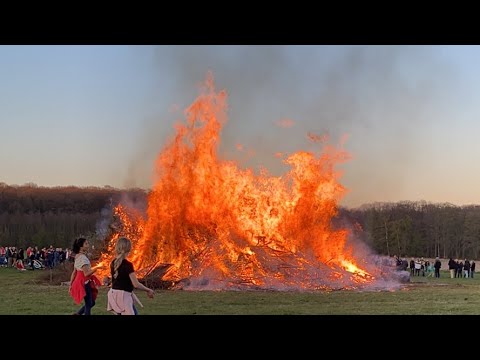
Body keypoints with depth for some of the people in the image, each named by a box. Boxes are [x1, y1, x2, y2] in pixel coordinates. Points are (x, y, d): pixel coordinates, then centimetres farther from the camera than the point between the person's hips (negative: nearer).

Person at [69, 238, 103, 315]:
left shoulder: (78, 257, 12)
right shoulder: (83, 257, -17)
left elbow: (74, 272, 16)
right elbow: (86, 273, -23)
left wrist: (71, 285, 18)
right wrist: (96, 267, -20)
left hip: (82, 282, 10)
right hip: (84, 283, -10)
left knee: (91, 302, 16)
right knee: (89, 304, -3)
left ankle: (77, 314, 16)